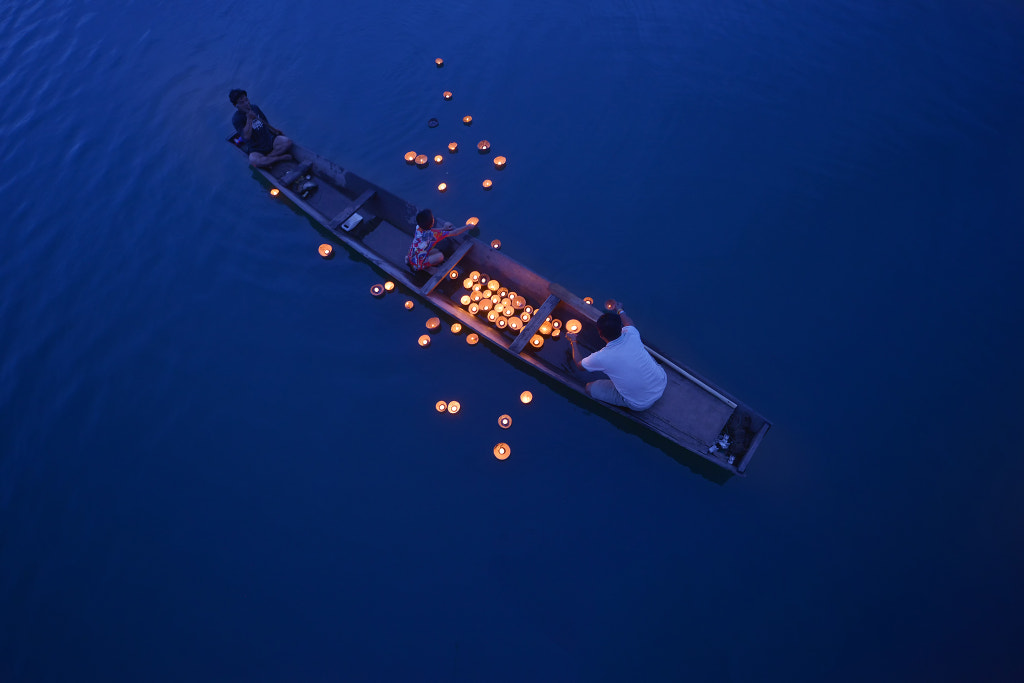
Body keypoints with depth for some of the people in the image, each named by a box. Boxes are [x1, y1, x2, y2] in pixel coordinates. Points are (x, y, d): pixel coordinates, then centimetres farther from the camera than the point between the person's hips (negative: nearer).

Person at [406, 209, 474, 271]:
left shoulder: (418, 228, -8)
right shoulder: (433, 234, -24)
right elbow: (455, 233, -15)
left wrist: (443, 229, 20)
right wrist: (468, 227, -2)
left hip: (410, 257, 7)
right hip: (417, 265, -7)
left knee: (436, 251, 15)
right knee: (440, 256, -10)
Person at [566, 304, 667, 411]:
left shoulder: (600, 358, -24)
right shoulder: (631, 334, -17)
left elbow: (579, 365, 2)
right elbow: (629, 323, 13)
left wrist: (573, 341, 16)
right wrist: (620, 310, 33)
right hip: (662, 383, 4)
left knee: (590, 388, 5)